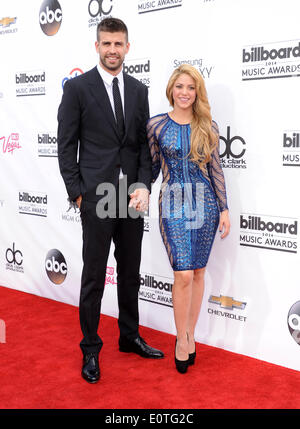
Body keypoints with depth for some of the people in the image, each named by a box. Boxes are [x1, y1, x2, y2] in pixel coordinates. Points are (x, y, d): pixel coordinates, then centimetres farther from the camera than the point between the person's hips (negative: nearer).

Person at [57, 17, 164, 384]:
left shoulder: (139, 90, 9)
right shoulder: (77, 88, -3)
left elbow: (144, 144, 8)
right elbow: (66, 146, -3)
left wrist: (144, 185, -6)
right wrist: (77, 193, -8)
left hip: (132, 197, 4)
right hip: (96, 196, -4)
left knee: (130, 274, 15)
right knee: (94, 276, 4)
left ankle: (129, 337, 32)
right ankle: (90, 349, 20)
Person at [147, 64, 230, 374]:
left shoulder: (208, 126, 5)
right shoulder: (156, 125, 1)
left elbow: (215, 169, 7)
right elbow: (152, 167, 9)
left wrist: (224, 209, 5)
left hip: (205, 202, 2)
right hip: (173, 204, -2)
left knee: (198, 272, 8)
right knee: (183, 275, -8)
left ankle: (190, 334, 23)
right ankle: (182, 339, 11)